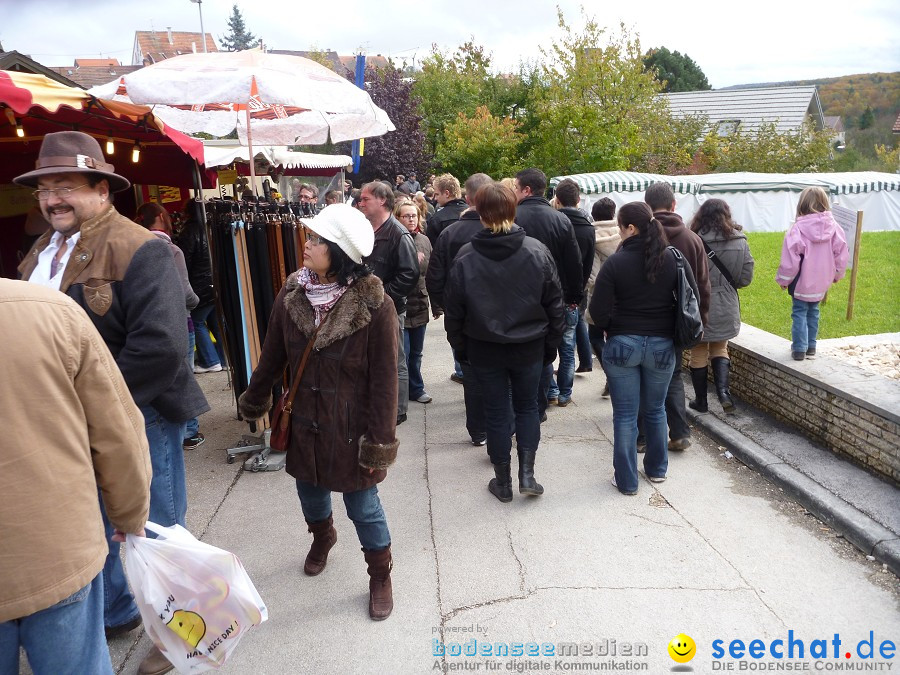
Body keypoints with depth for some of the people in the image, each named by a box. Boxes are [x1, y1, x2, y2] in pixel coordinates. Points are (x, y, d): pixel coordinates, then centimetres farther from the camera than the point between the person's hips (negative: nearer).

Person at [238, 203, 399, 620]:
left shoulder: (374, 306, -20)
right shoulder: (292, 295, -6)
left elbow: (384, 380, -17)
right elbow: (272, 356, 7)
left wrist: (379, 442, -15)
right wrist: (254, 402, 16)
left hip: (351, 428, -5)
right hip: (305, 423, 5)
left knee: (363, 507, 8)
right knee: (310, 492, 24)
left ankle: (380, 577, 33)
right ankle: (322, 537, 57)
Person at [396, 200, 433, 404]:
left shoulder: (424, 240, 9)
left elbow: (430, 271, 15)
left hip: (420, 304, 6)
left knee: (416, 352, 17)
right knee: (403, 353, -1)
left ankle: (415, 389, 30)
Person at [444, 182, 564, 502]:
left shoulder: (465, 257, -9)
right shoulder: (537, 251, -7)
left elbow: (453, 310, -4)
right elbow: (555, 303, -2)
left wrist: (460, 348, 7)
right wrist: (551, 344, 8)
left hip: (484, 349, 0)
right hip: (530, 346, 1)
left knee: (496, 412, 11)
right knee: (527, 406, 18)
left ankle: (503, 482, 22)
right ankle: (527, 473, 13)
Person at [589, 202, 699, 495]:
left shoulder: (615, 262, -12)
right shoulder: (674, 259, -4)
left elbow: (598, 310, -13)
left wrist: (611, 330, 6)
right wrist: (672, 331, 13)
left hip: (622, 345, -3)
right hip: (662, 346, 3)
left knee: (625, 415, 7)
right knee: (655, 410, 20)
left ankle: (626, 480, 15)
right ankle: (657, 469, 35)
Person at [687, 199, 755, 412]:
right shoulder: (740, 242, -4)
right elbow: (746, 278, 0)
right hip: (726, 307, 3)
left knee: (699, 352, 13)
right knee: (720, 348, 22)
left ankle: (701, 400, 23)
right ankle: (723, 390, 1)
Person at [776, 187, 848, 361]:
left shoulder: (798, 228, -18)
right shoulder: (834, 227, -5)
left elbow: (790, 259, -15)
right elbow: (841, 255, 2)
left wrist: (783, 280, -2)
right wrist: (837, 275, 18)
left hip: (801, 282, -4)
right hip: (821, 282, 4)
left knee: (799, 312, 6)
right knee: (813, 312, 18)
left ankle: (799, 349, 3)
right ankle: (811, 347, 25)